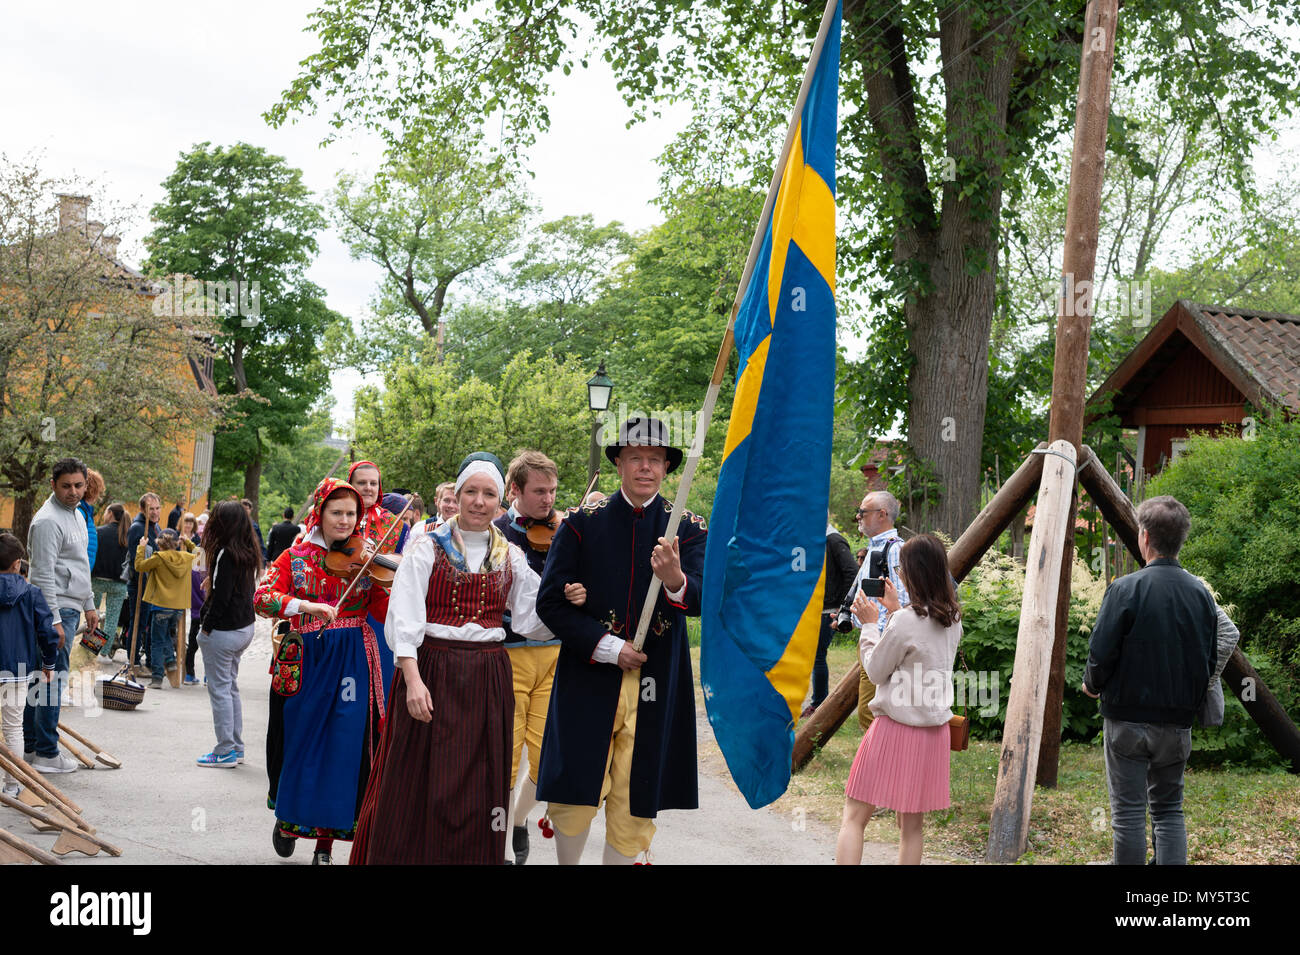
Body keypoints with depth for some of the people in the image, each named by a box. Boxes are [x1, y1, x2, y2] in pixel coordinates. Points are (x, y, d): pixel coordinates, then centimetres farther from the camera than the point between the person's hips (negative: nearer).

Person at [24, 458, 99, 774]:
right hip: (55, 609, -10)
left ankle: (29, 744, 20)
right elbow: (44, 574, -20)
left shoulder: (77, 514, 15)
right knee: (53, 678, -7)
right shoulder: (48, 520, -16)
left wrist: (89, 604, 25)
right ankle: (47, 754, -3)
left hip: (70, 608, 10)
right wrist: (54, 620, -22)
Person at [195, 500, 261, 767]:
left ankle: (225, 752, 4)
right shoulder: (249, 553, 7)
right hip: (244, 627, 9)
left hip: (223, 631, -9)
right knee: (231, 687, 18)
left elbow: (221, 596, -20)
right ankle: (236, 747, 23)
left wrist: (207, 626, -12)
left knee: (220, 689, 0)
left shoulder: (226, 554, -19)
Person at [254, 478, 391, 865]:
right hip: (307, 661, 0)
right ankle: (288, 816, 35)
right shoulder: (296, 557, 4)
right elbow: (262, 597, -11)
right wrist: (307, 605, -26)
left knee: (342, 748, -4)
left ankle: (325, 842, 7)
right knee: (300, 742, 9)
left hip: (353, 661, 0)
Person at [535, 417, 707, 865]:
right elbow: (550, 602, -2)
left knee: (636, 803, 5)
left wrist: (676, 581, -34)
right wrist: (606, 647, -11)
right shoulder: (582, 523, 1)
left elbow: (703, 600, -11)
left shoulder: (688, 529, 3)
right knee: (574, 796, 1)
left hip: (656, 685, 1)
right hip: (589, 679, -1)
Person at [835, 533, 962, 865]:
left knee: (854, 817, 0)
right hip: (934, 730, 7)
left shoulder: (906, 622, -18)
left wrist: (870, 624, 3)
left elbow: (876, 670, -7)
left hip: (896, 727, -7)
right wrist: (896, 611, 18)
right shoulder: (952, 619, 4)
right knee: (912, 826, 12)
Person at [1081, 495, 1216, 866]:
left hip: (1128, 720, -4)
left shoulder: (1126, 589, -13)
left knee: (1128, 812, 2)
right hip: (1178, 722, 4)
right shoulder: (1201, 593, 2)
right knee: (1170, 810, 12)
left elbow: (1101, 654, -12)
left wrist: (1093, 685, 9)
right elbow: (1210, 661, 7)